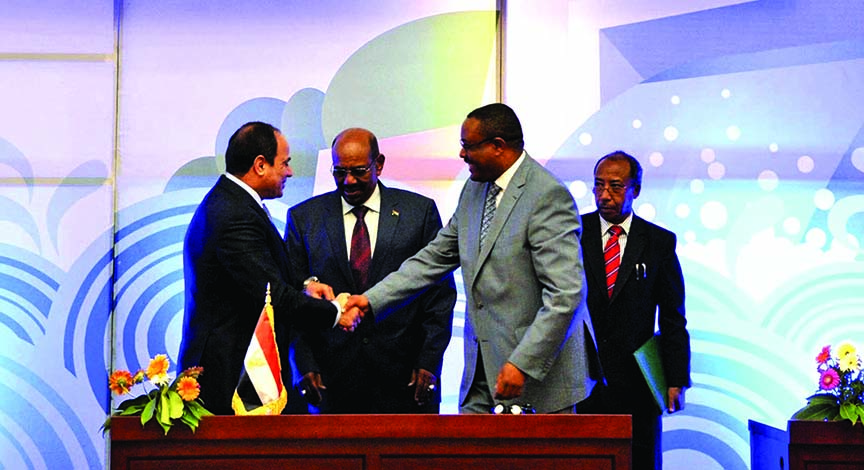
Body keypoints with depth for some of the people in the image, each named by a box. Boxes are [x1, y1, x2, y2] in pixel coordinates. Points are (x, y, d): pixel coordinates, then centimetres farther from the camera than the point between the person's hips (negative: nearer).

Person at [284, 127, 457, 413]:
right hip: (332, 379, 1)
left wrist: (429, 363, -3)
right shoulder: (304, 217, 7)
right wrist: (306, 366, -4)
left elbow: (441, 293, 4)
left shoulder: (420, 211, 5)